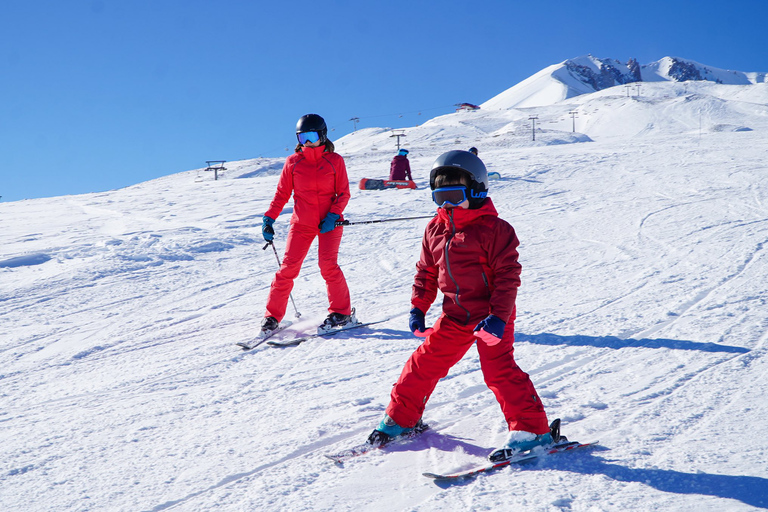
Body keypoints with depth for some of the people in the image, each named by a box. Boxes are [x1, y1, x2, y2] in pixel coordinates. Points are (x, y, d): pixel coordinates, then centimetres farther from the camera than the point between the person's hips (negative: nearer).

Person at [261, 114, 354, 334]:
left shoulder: (335, 161, 2)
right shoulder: (293, 162, 6)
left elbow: (343, 193, 2)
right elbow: (282, 194, 7)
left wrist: (333, 215, -13)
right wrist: (269, 219, -2)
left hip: (329, 222, -1)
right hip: (302, 223, 2)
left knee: (328, 265, -16)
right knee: (289, 267, -6)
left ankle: (341, 312, 0)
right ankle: (272, 315, 5)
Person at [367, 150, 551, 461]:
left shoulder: (492, 228, -12)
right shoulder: (435, 230, 8)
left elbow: (508, 274, -14)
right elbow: (426, 272, 17)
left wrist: (498, 316, -20)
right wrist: (418, 307, 9)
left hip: (490, 316, -6)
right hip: (455, 316, 6)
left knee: (499, 370, -13)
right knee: (425, 363, 9)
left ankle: (531, 430, -3)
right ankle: (400, 418, 26)